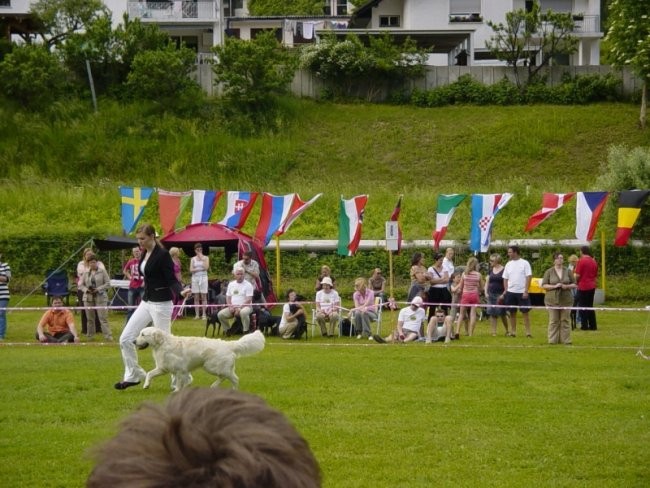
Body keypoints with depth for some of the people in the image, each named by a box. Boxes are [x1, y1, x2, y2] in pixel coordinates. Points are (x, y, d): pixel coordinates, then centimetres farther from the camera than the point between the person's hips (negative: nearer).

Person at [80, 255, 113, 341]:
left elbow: (108, 284, -3)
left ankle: (108, 336, -11)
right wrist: (86, 290, -10)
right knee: (90, 318, 8)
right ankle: (90, 335, 17)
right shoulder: (86, 273, 8)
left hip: (100, 297, -3)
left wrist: (98, 289, -14)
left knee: (103, 318, -9)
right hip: (88, 298, 3)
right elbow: (81, 285, 10)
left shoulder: (102, 272, 0)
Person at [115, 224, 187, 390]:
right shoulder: (144, 254, 9)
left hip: (161, 303, -8)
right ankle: (133, 375, 13)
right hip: (146, 302, 8)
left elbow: (171, 280, -16)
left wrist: (180, 292, -36)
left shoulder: (163, 255, -15)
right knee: (125, 339, 2)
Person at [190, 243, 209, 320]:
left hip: (203, 277, -2)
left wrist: (202, 259, -10)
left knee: (203, 297, -4)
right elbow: (191, 270, 1)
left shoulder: (205, 258, 5)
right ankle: (197, 314, 2)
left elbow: (206, 267, -10)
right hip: (195, 278, 2)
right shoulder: (193, 259, 10)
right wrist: (199, 269, -10)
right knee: (196, 297, 1)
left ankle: (204, 314, -3)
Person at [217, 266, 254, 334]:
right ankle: (227, 330, 2)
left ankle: (246, 331, -25)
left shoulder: (248, 285, -5)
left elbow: (249, 300, -11)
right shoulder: (231, 284, 13)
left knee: (243, 312, -40)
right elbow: (228, 297, 14)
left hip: (245, 306, -5)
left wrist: (240, 308, -20)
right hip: (233, 307, 5)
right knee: (220, 314, -16)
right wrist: (230, 306, -5)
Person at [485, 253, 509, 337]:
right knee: (492, 314, 2)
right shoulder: (491, 270, 11)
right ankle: (493, 332, 5)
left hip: (500, 295, -5)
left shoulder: (504, 270, -5)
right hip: (491, 294, 5)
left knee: (502, 314, -2)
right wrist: (486, 292, 4)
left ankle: (507, 331, 15)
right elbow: (487, 282, 16)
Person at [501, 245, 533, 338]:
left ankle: (528, 332, -1)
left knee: (525, 312, -2)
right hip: (510, 292, 4)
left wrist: (526, 291, -13)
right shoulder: (508, 264, 9)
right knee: (512, 313, 7)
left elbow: (529, 277, -7)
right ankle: (513, 331, 12)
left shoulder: (524, 263, -4)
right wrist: (505, 290, 2)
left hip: (522, 292, -4)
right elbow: (505, 279, 12)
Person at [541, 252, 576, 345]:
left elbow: (574, 284, 10)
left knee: (565, 320, 1)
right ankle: (553, 340, 1)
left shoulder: (568, 271, 9)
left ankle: (565, 340, 4)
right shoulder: (549, 272, 4)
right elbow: (544, 285, 0)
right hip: (552, 300, -1)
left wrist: (567, 286, -11)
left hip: (565, 299, 1)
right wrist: (554, 286, -14)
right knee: (553, 321, -2)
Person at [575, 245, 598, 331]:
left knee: (582, 307, 2)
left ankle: (585, 325, 1)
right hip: (592, 286, 6)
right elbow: (596, 275, 14)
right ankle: (593, 325, 12)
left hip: (583, 286, -6)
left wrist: (576, 282, 4)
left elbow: (578, 275, -14)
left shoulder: (581, 261, -13)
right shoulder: (594, 261, 8)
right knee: (590, 306, 14)